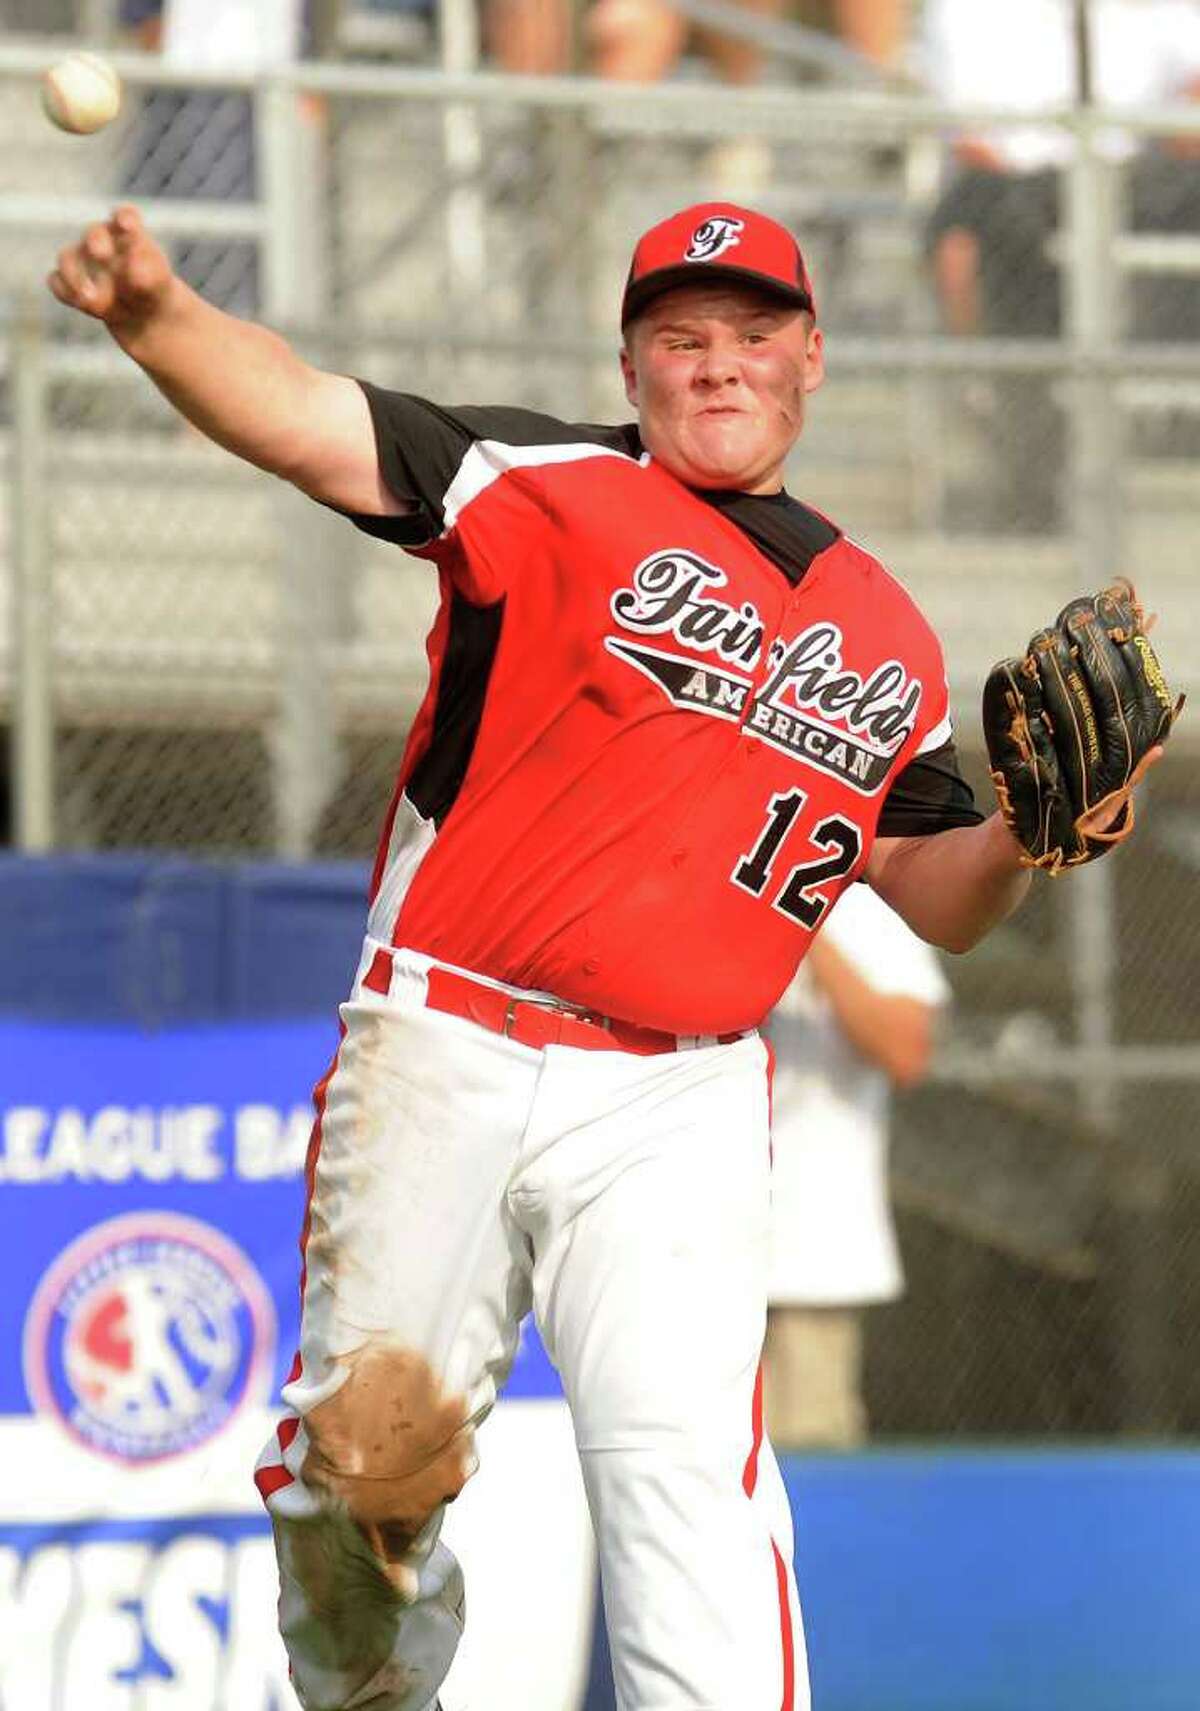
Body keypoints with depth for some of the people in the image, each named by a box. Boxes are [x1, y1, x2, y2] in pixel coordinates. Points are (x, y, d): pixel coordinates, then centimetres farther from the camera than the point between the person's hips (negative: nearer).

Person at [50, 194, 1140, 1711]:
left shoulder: (884, 634, 14)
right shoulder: (556, 490, 1)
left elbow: (931, 893, 24)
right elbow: (304, 421, -14)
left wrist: (1018, 838, 0)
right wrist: (156, 314, -34)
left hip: (676, 1108, 1)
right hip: (440, 1065, -1)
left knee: (687, 1458, -18)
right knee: (361, 1469, 4)